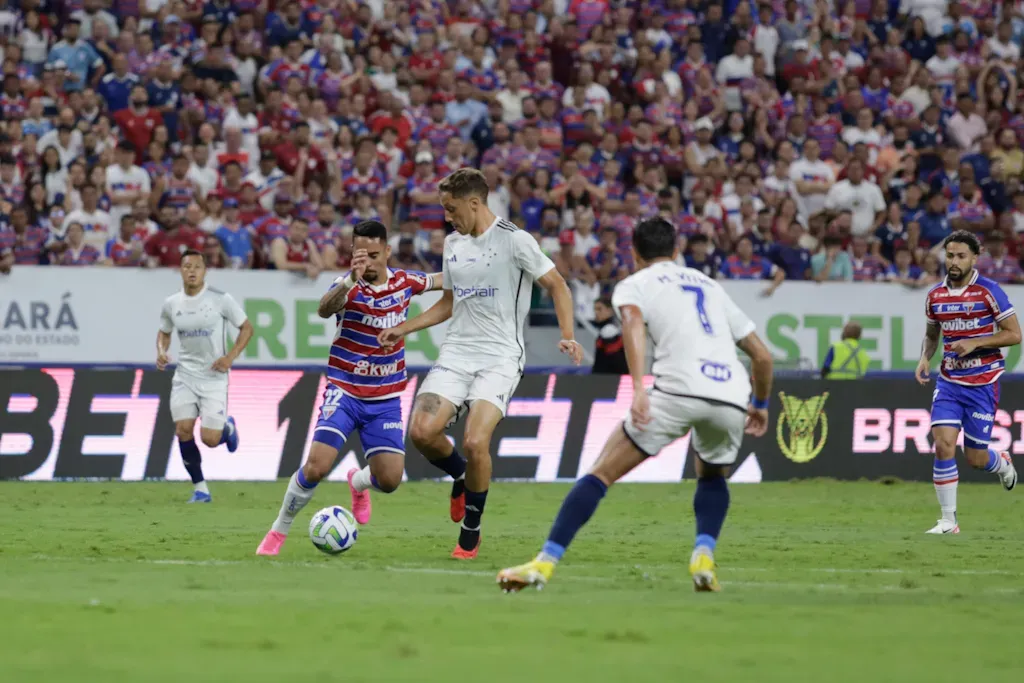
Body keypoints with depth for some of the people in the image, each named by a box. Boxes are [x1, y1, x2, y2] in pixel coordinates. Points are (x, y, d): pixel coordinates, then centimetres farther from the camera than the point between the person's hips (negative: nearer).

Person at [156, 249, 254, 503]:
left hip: (214, 377, -3)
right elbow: (164, 332, 19)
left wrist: (230, 356, -14)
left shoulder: (220, 300, -10)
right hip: (185, 375, 3)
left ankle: (228, 428, 31)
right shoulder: (171, 304, 1)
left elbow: (246, 328, -1)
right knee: (183, 430, -11)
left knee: (210, 439, -8)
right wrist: (161, 351, -2)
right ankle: (200, 488, 4)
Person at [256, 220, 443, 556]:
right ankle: (278, 532, 4)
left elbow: (437, 281, 21)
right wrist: (350, 280, -58)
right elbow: (324, 309, -41)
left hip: (385, 399, 4)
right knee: (317, 466, -18)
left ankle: (358, 483, 33)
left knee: (389, 479, -4)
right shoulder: (349, 286, -17)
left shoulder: (404, 282, -2)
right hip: (345, 392, -4)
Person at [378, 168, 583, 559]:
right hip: (456, 352, 6)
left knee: (475, 441, -21)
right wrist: (403, 329, 19)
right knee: (422, 431, -14)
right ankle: (461, 478, 20)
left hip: (500, 355, -6)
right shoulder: (452, 244, 13)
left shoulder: (514, 241, -7)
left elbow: (556, 285, -2)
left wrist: (567, 336, -14)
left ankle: (471, 533, -1)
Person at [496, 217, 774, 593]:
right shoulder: (711, 287, 32)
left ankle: (545, 563, -5)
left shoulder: (634, 285, 17)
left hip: (679, 389, -4)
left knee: (601, 474, 4)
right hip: (732, 394, 4)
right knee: (712, 476, 32)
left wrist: (639, 388, -20)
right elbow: (762, 355, 31)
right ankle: (704, 558, 9)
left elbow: (633, 322, -9)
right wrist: (760, 404, 47)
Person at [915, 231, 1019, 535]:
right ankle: (948, 520, -6)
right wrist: (925, 358, 0)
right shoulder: (935, 295, 5)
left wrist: (974, 343, -19)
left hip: (983, 383, -3)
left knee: (975, 458, 1)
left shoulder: (989, 291, -9)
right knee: (943, 444, -14)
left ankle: (1002, 463, 39)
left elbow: (1014, 334, -8)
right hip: (949, 381, 3)